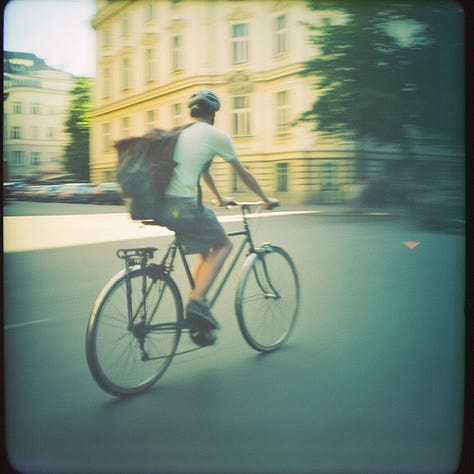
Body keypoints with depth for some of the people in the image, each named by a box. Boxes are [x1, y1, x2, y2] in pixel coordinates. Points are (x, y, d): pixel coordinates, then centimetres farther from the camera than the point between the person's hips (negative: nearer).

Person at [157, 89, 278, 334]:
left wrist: (220, 198, 52)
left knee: (205, 251, 22)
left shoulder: (180, 133, 25)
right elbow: (243, 174, 15)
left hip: (160, 205, 7)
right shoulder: (216, 135, 4)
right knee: (223, 244, 14)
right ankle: (196, 302, -3)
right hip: (183, 205, -7)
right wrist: (266, 199, 30)